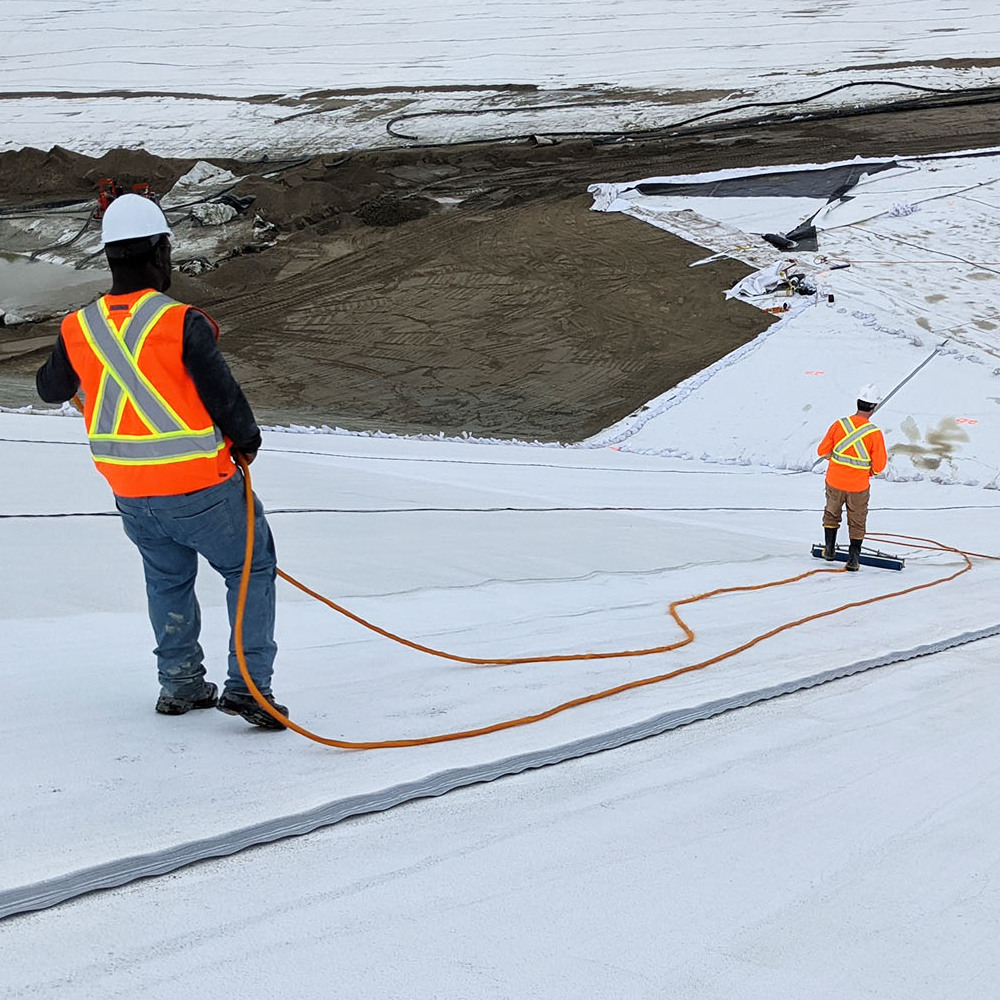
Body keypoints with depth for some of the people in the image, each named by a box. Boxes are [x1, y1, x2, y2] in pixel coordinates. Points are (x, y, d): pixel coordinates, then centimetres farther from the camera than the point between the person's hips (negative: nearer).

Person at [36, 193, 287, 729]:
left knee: (167, 578, 27)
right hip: (200, 488, -5)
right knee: (251, 569, 13)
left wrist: (56, 367, 40)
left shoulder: (79, 329, -2)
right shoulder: (183, 323, -19)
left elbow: (52, 389, 17)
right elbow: (224, 397, -14)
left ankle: (179, 682, 30)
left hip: (130, 496, 5)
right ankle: (248, 685, 5)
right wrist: (246, 441, 6)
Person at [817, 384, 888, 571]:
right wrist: (872, 471, 9)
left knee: (832, 513, 26)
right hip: (859, 486, -2)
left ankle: (830, 549, 34)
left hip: (834, 481, 2)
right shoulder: (874, 433, -18)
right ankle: (853, 558, 15)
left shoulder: (839, 424, -14)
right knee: (857, 522, 16)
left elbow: (822, 451, -5)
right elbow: (879, 464, -13)